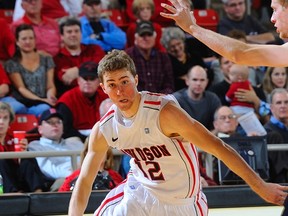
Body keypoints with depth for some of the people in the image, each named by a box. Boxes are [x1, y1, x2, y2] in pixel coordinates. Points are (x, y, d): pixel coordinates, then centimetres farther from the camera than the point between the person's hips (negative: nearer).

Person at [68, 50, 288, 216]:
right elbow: (84, 181, -3)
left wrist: (260, 186, -29)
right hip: (142, 191, 4)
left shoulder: (163, 112, -29)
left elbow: (217, 146, -28)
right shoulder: (103, 130, -12)